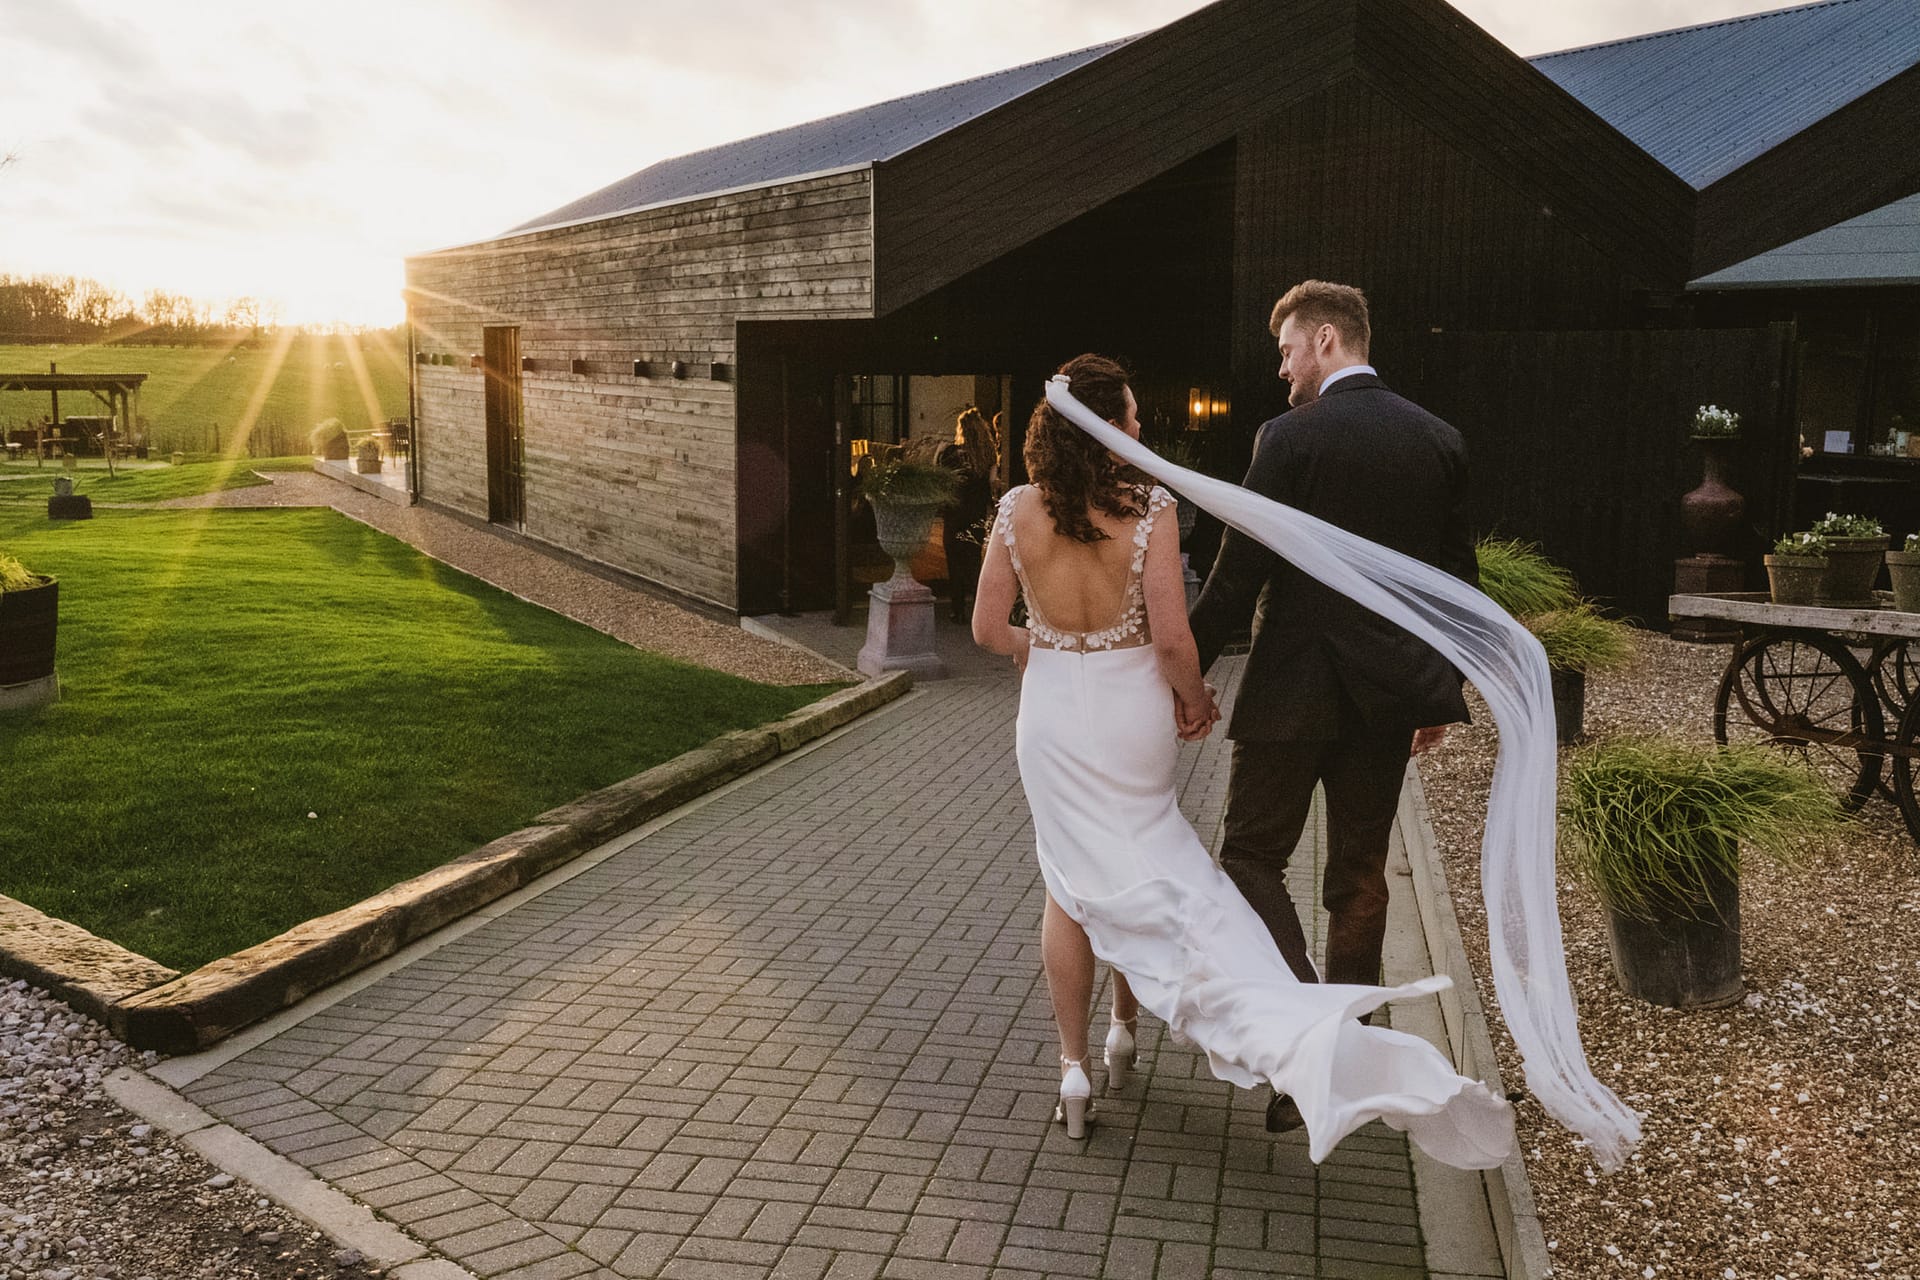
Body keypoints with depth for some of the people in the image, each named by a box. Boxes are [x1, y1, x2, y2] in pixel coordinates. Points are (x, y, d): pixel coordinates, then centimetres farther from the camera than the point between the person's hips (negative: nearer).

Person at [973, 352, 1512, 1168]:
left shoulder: (1017, 511, -8)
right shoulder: (1149, 506, -15)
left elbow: (988, 627, -2)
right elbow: (1171, 638, -17)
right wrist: (1195, 701, 2)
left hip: (1051, 712, 1)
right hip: (1132, 710, -1)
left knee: (1073, 883, 14)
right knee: (1145, 871, 21)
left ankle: (1074, 1064, 17)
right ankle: (1124, 1030, 32)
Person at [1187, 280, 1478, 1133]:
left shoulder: (1292, 438, -12)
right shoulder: (1439, 441, 6)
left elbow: (1240, 573, -14)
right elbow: (1457, 578, 9)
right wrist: (1441, 694, 18)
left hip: (1295, 690, -6)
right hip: (1390, 694, 6)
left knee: (1253, 859, 6)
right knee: (1359, 873, 16)